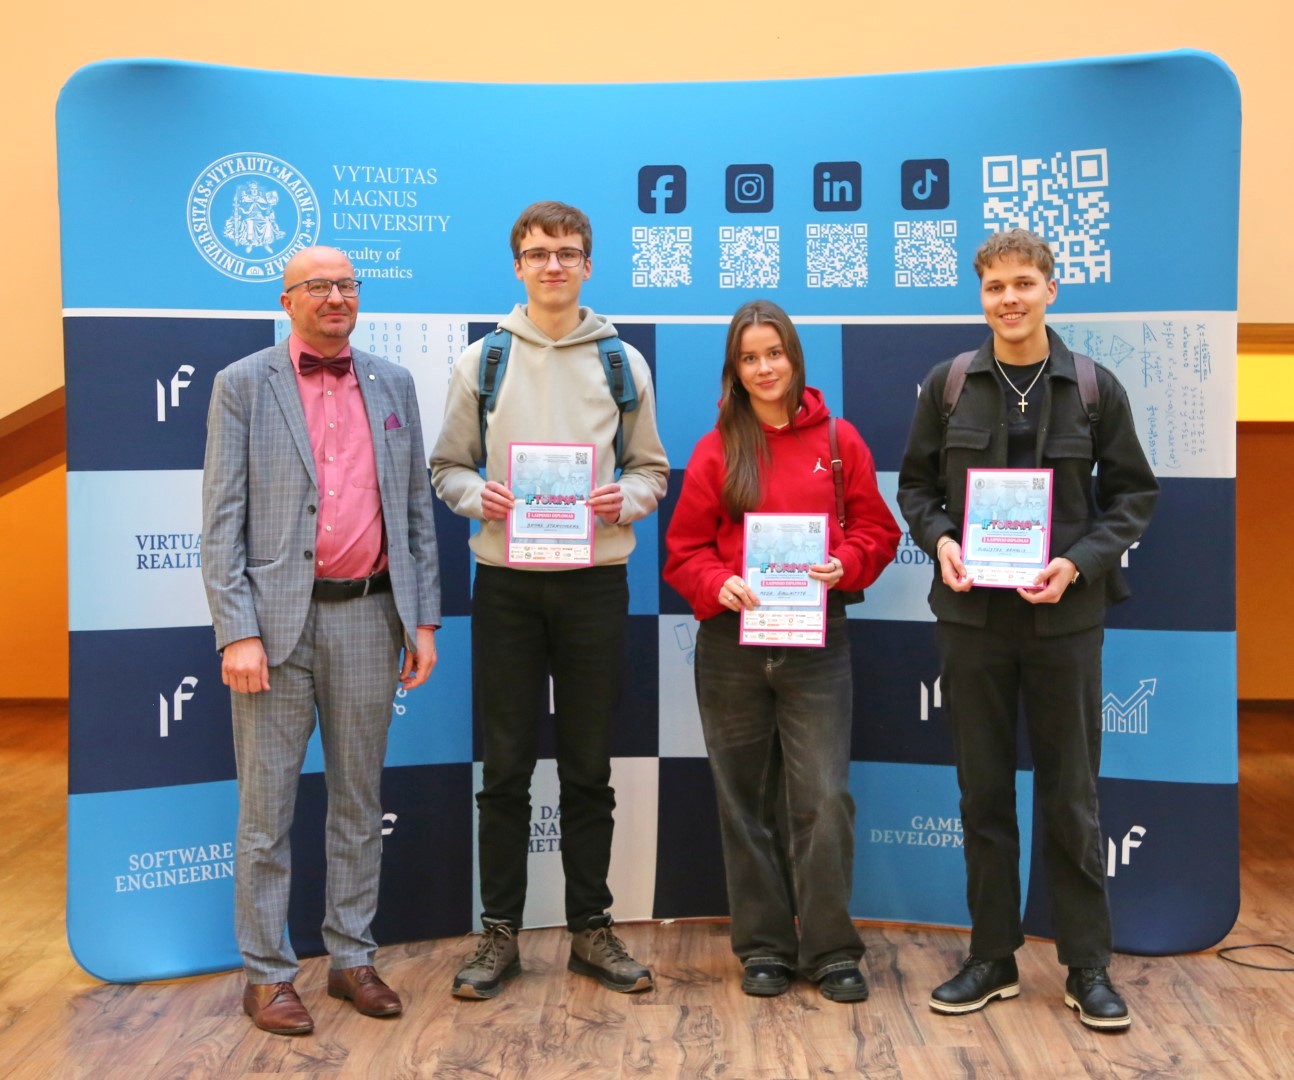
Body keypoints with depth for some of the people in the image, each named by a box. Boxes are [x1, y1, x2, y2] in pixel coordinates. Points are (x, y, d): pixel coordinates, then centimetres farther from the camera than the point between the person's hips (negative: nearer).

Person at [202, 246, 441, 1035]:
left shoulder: (393, 384, 10)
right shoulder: (244, 385, 1)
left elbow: (417, 507, 10)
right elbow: (222, 519, -4)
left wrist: (423, 619, 4)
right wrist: (238, 632, -12)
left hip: (368, 615, 3)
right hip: (277, 616, -3)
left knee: (361, 800, 12)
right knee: (267, 807, 5)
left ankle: (354, 957, 25)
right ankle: (267, 973, 18)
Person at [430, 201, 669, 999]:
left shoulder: (623, 361, 8)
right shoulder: (482, 360, 6)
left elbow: (652, 467, 10)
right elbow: (447, 465, 8)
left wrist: (626, 500, -11)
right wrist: (476, 497, -13)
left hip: (595, 582, 1)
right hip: (507, 582, 0)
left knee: (589, 768, 8)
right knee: (507, 767, 5)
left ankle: (591, 929, 21)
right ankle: (500, 933, 18)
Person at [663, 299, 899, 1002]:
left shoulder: (838, 440, 5)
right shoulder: (715, 450, 3)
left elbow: (876, 529, 7)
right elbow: (684, 550, 3)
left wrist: (844, 564, -12)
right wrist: (719, 584, -16)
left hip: (816, 642, -1)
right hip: (730, 646, 1)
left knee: (824, 798, -4)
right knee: (745, 803, 8)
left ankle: (832, 952, 11)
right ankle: (764, 950, 22)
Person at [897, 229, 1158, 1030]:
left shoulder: (1096, 388, 0)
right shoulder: (949, 384, 2)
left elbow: (1133, 493, 4)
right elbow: (916, 484, 9)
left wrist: (1079, 561, -12)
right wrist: (939, 539, -11)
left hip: (1064, 617, -1)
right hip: (972, 613, 1)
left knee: (1072, 798, 7)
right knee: (984, 792, 10)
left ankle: (1089, 966, 20)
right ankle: (993, 958, 23)